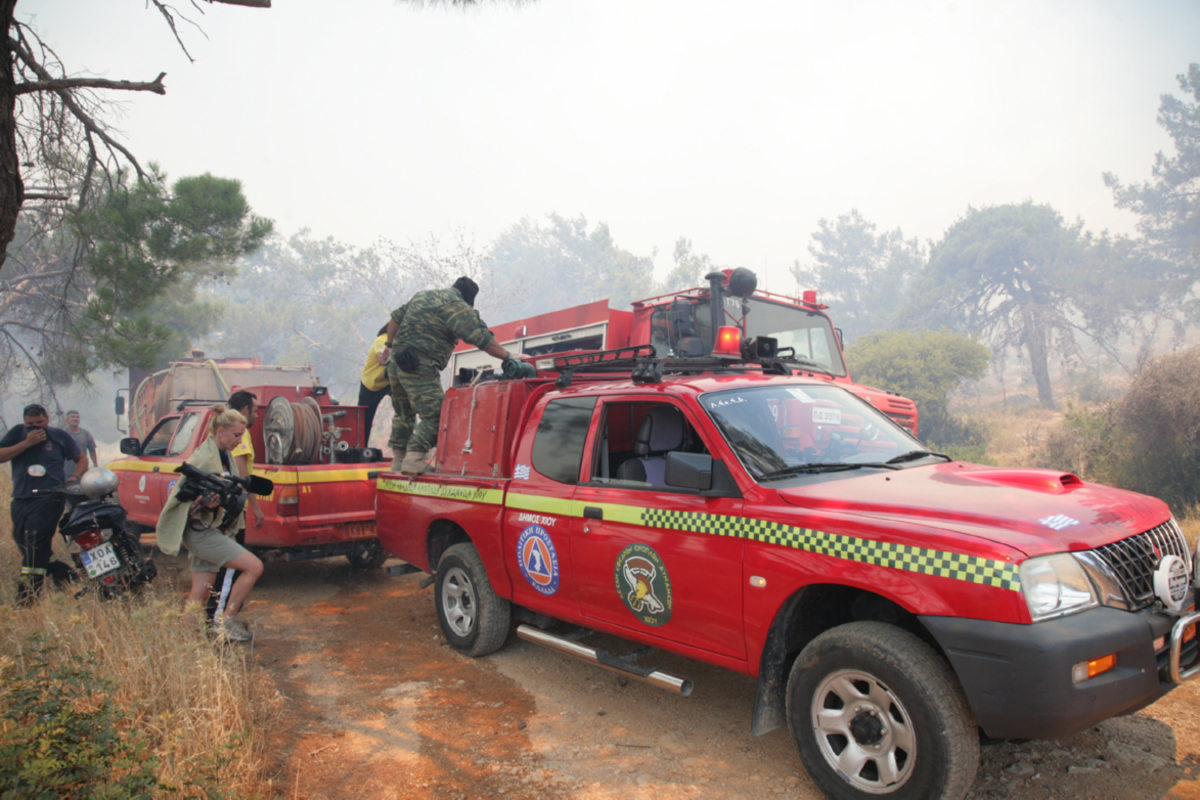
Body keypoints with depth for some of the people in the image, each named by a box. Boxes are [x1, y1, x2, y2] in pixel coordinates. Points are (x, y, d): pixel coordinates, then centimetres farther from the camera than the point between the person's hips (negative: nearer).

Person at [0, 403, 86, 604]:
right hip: (20, 500, 5)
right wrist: (27, 442, -10)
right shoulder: (17, 434, 11)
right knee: (22, 542, 10)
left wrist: (74, 477, -4)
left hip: (48, 498, -5)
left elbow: (82, 459, 14)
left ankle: (29, 590, -17)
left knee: (36, 542, -15)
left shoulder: (59, 436, 8)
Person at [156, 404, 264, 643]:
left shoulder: (225, 456, 11)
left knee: (200, 595, 8)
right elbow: (183, 496, -18)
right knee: (254, 566, -12)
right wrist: (204, 501, -34)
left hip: (211, 528, 9)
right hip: (199, 530, -9)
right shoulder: (204, 458, -18)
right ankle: (227, 622, -1)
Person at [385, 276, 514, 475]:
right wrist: (508, 356, -8)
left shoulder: (422, 295, 19)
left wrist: (390, 345, 34)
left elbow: (396, 317, 25)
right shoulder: (458, 307, -7)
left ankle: (398, 460, 24)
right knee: (434, 415, -6)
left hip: (396, 361, 9)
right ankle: (413, 459, -15)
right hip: (420, 368, -9)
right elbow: (482, 338, -13)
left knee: (403, 413, 19)